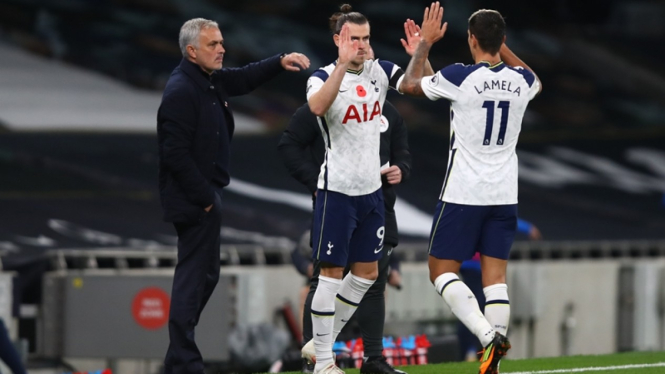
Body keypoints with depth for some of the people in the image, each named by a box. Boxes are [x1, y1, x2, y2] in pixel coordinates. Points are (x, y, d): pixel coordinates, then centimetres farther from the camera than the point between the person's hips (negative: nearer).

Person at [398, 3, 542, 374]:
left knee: (442, 271, 4)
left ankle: (488, 334, -18)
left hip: (464, 193, -4)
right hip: (505, 194, 4)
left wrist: (425, 43, 13)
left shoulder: (460, 77, -14)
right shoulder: (521, 80, 1)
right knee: (495, 276, 6)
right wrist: (502, 48, 30)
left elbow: (409, 85, 3)